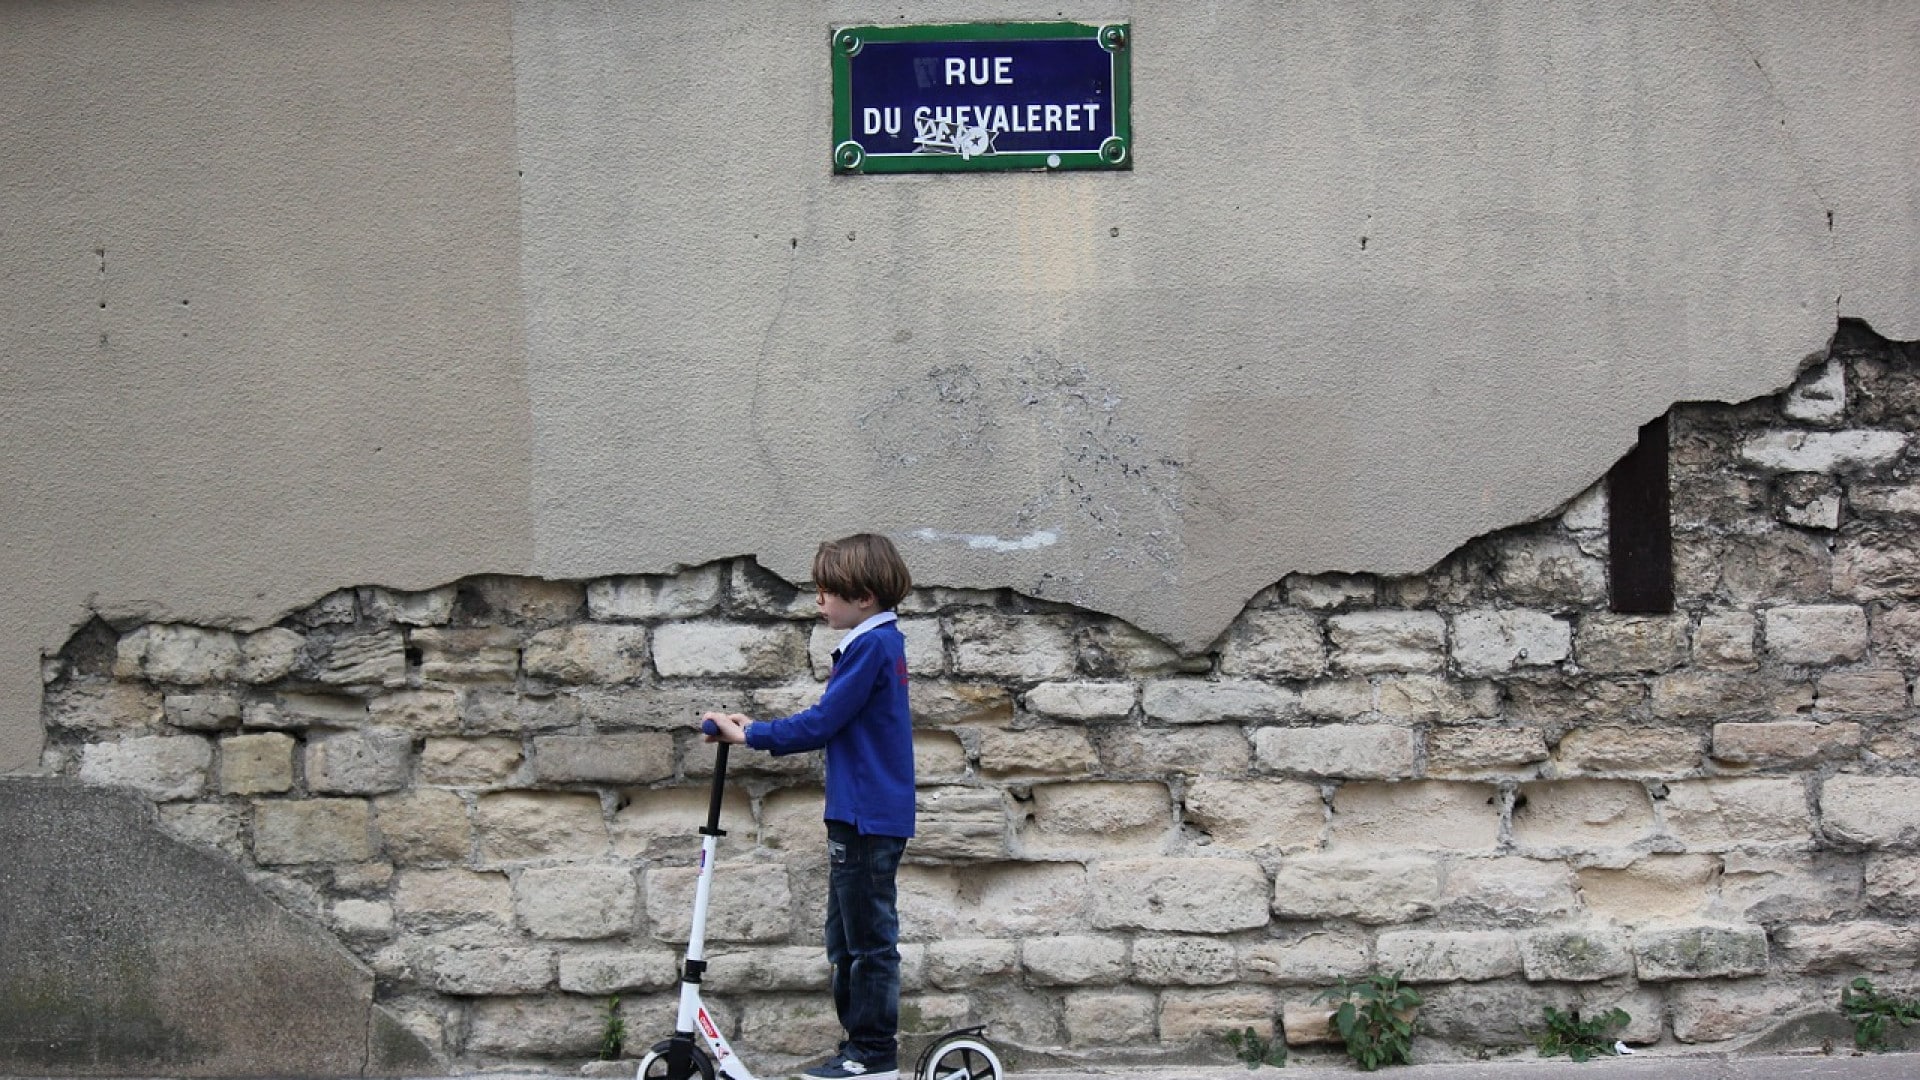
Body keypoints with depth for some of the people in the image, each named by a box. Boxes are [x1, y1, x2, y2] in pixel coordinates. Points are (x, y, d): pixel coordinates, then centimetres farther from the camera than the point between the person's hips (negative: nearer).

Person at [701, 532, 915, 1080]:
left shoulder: (871, 646, -16)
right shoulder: (883, 643, 14)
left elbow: (822, 723, -18)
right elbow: (836, 726, 17)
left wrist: (751, 735, -9)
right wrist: (756, 731, 14)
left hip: (867, 817, -11)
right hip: (865, 814, 11)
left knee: (869, 936, -4)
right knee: (847, 938, 16)